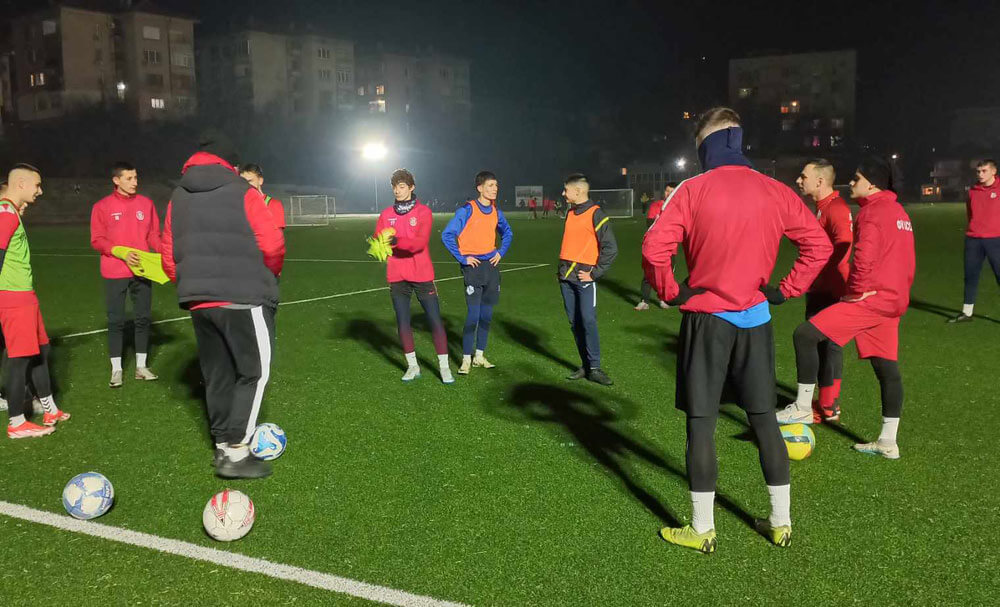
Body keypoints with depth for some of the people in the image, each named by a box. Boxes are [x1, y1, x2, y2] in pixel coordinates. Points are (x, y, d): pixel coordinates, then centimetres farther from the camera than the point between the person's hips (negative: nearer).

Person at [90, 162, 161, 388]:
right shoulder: (102, 207, -2)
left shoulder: (146, 203, 6)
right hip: (115, 273, -3)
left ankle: (141, 366, 17)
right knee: (116, 320, 2)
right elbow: (97, 240, -3)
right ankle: (116, 369, 11)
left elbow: (153, 235, 9)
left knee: (144, 318, 7)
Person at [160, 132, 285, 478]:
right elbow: (272, 244, -9)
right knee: (255, 371, 1)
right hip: (243, 297, -6)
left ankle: (223, 446, 23)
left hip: (198, 300, 6)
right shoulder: (241, 191, -4)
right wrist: (268, 276, 10)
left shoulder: (178, 197, 14)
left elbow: (168, 254, 12)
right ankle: (236, 453, -3)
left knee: (217, 375, 16)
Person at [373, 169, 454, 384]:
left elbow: (421, 242, -17)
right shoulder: (387, 214, 8)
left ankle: (444, 367, 7)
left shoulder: (423, 212, -3)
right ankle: (412, 366, 21)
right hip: (397, 277, 3)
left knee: (435, 320, -1)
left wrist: (397, 241, -32)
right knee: (402, 322, 7)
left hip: (422, 275, -3)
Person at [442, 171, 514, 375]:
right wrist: (462, 258, -12)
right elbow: (447, 235, -12)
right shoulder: (467, 210, -10)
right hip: (473, 267, -6)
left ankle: (479, 356, 20)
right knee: (473, 314, -10)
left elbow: (507, 232, 26)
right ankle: (466, 359, -1)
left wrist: (501, 252, 11)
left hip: (491, 266, 6)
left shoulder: (496, 211, 8)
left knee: (486, 314, 9)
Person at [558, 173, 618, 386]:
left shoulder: (596, 215, -9)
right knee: (574, 322, 6)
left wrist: (595, 273, -13)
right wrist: (562, 267, 17)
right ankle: (585, 365, 13)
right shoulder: (570, 213, 15)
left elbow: (611, 248, -12)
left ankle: (594, 368, -6)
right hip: (566, 276, 7)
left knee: (588, 320, -13)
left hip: (584, 277, -7)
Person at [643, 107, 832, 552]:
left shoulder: (693, 190, -10)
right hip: (755, 320, 4)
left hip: (706, 319, -4)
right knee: (763, 419, 14)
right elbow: (819, 244, 2)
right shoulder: (774, 191, 2)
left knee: (701, 421, 5)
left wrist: (671, 292, -5)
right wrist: (787, 290, 6)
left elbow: (654, 248, -19)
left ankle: (702, 530, 12)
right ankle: (781, 522, 24)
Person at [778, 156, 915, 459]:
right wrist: (899, 292, 22)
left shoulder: (872, 212, -12)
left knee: (805, 335, -9)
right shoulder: (900, 213, 18)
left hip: (870, 299, -10)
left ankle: (802, 407, -3)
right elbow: (907, 261, 23)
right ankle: (888, 442, 18)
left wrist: (857, 291, -12)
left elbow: (864, 256, -25)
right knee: (887, 368, 12)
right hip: (894, 302, 10)